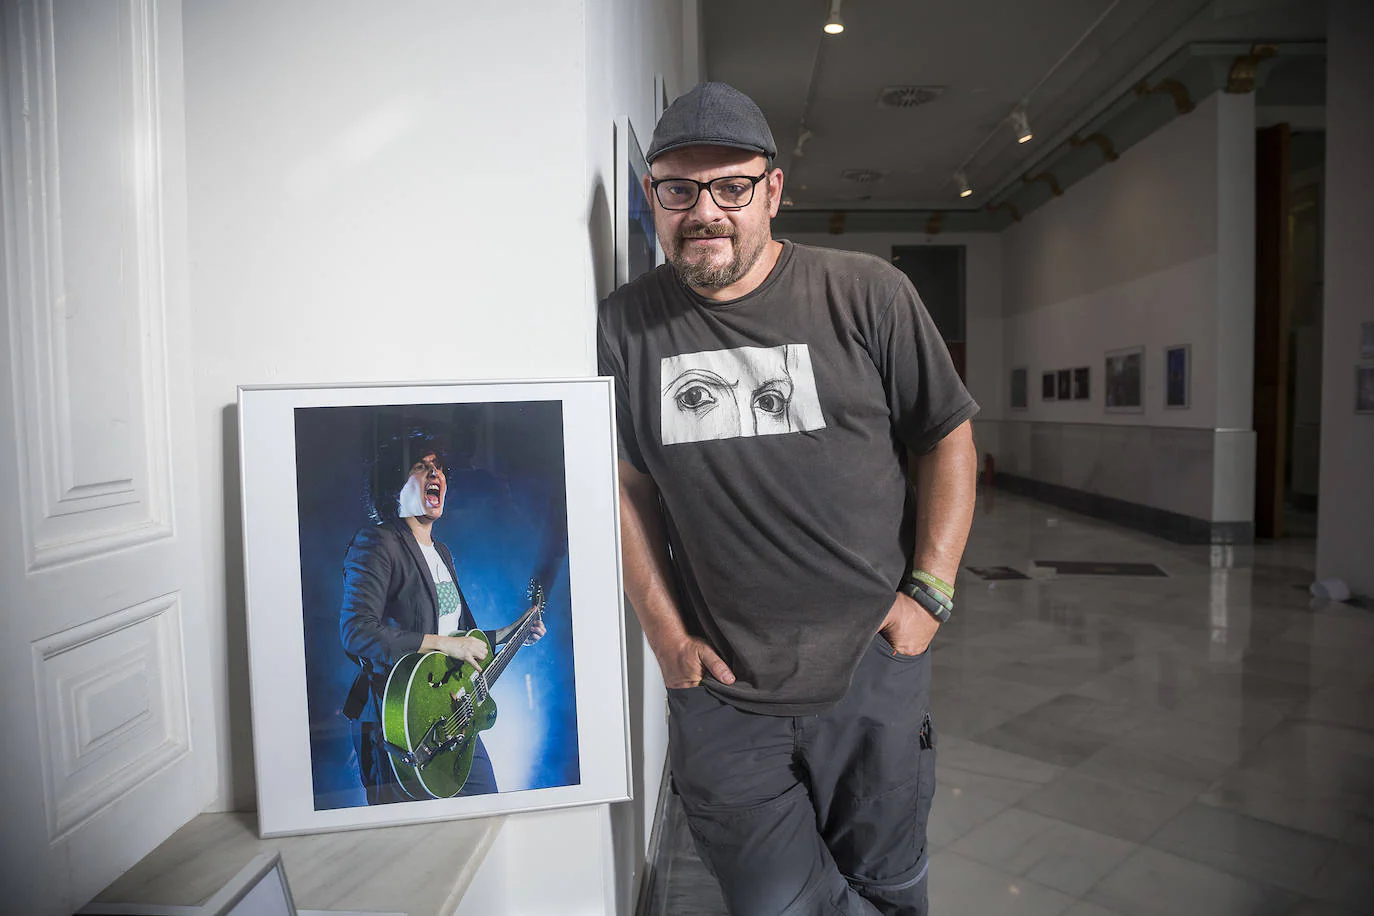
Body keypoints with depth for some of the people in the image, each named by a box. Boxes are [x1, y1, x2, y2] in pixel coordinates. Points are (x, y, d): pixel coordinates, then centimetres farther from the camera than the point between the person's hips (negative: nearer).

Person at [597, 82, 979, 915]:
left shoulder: (870, 296, -5)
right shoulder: (627, 325, 0)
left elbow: (948, 439, 3)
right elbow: (627, 485, 6)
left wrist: (931, 592, -5)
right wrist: (666, 633, 2)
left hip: (872, 668, 0)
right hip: (719, 687, 1)